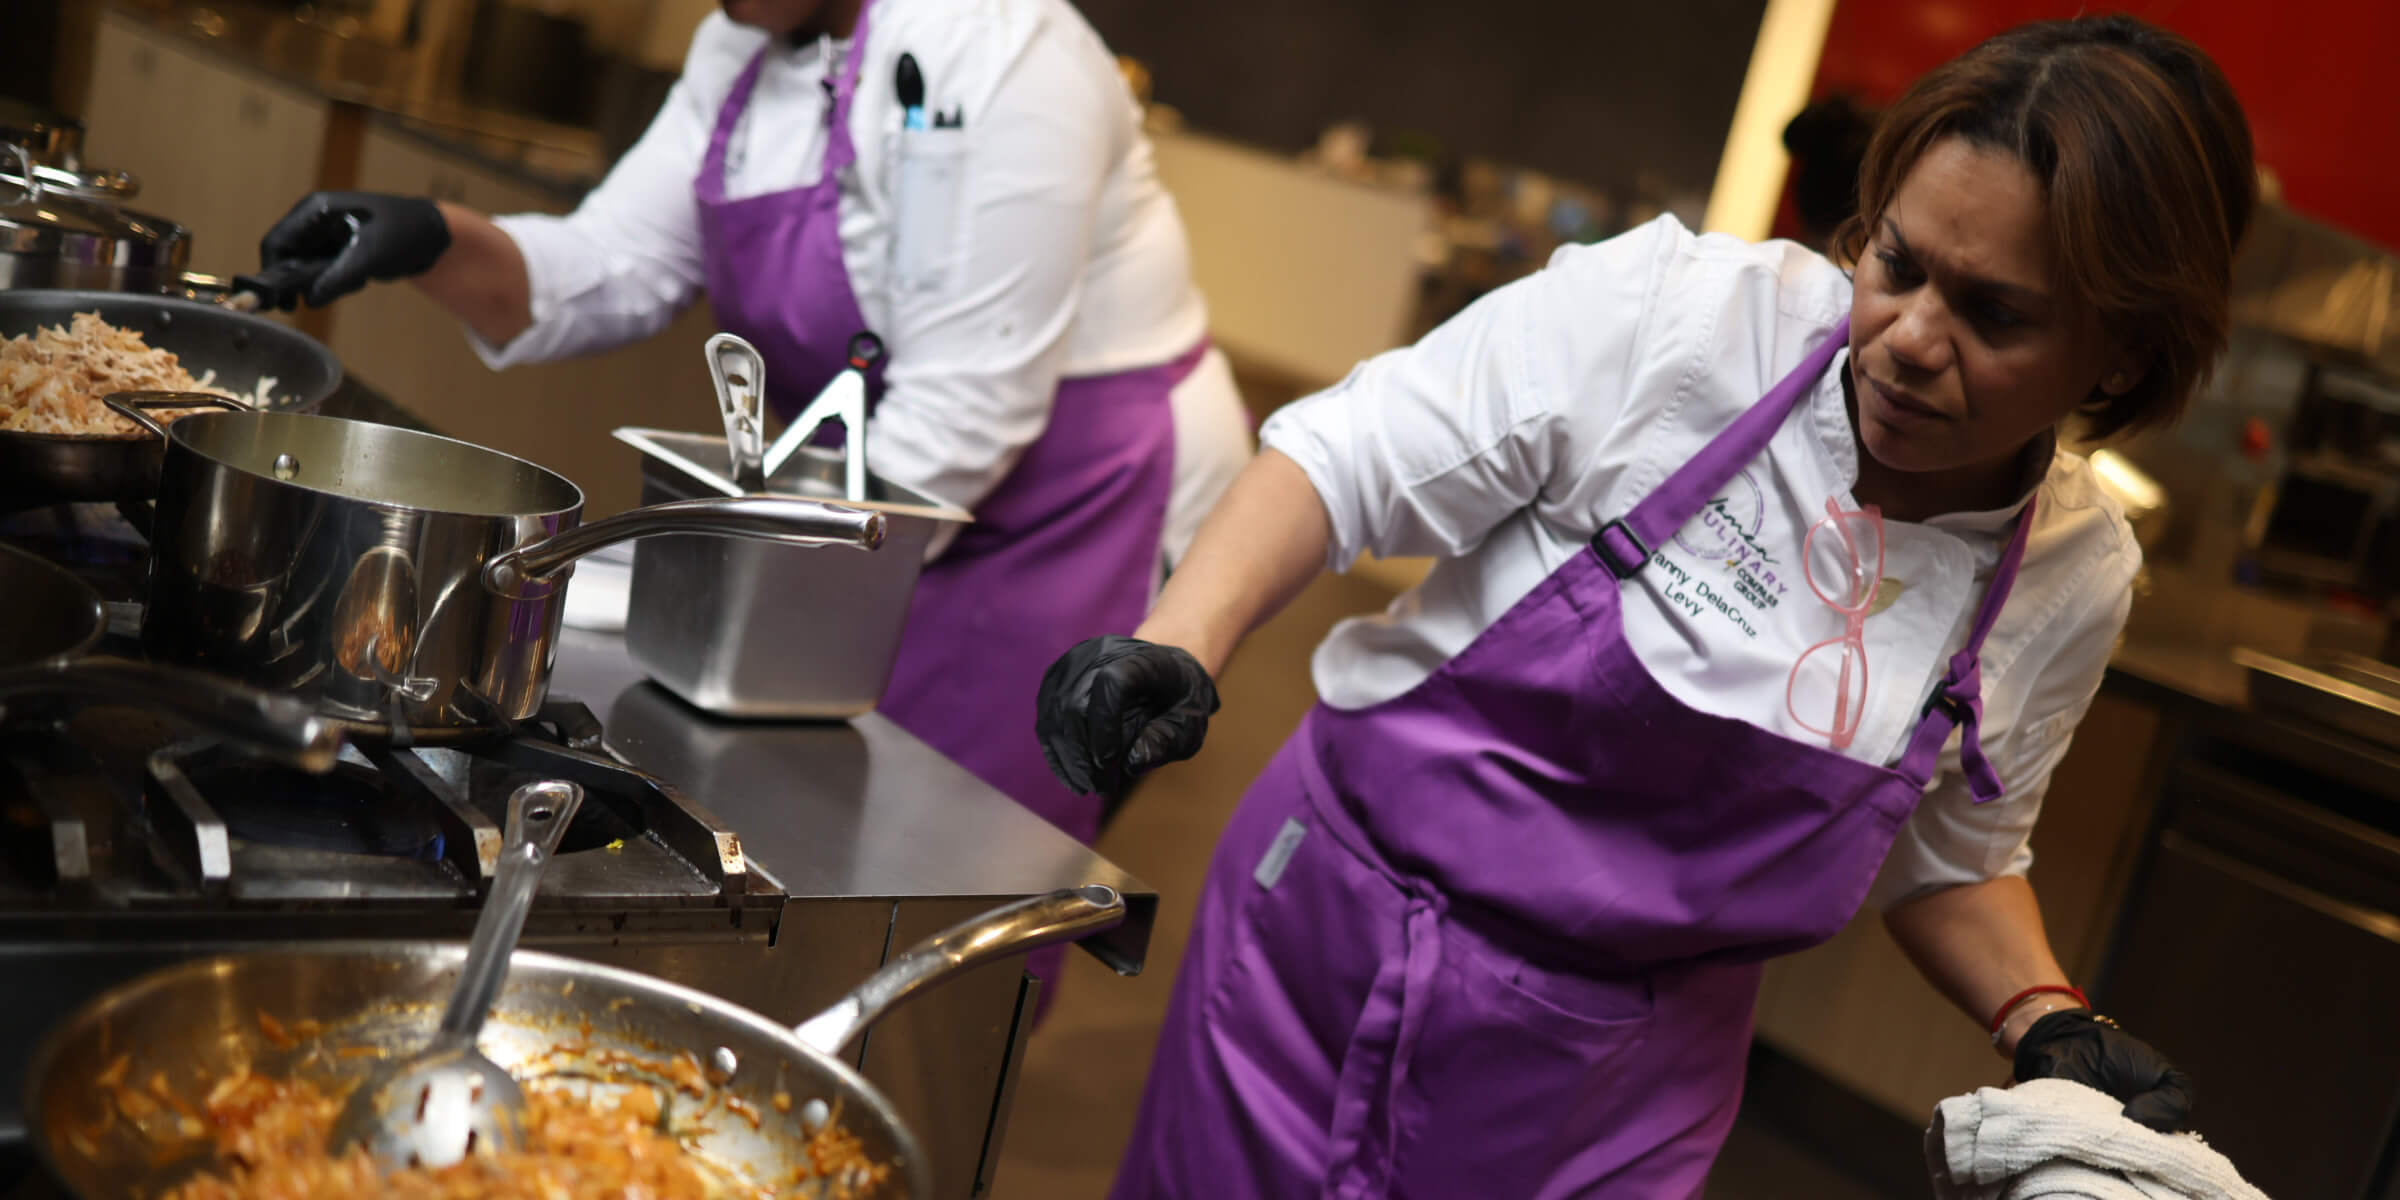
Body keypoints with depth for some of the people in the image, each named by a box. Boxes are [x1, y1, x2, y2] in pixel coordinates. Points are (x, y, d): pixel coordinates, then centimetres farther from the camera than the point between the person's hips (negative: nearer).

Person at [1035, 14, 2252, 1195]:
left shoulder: (2077, 577, -5)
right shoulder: (1674, 311, -18)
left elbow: (1950, 858, 10)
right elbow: (1345, 459, -15)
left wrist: (2048, 1024, -6)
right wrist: (1177, 646, -30)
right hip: (1336, 940, -2)